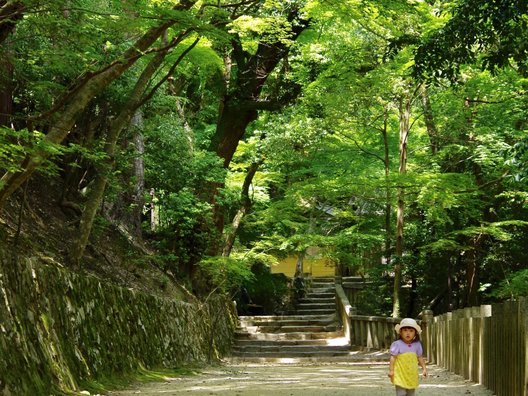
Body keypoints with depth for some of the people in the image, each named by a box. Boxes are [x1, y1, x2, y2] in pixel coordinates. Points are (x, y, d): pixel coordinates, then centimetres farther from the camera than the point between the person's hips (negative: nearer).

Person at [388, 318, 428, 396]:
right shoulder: (397, 344, -10)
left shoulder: (417, 345, 4)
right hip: (400, 375, -5)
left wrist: (424, 368, 8)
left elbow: (420, 357, 13)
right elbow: (393, 357, -9)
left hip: (412, 375, 5)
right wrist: (391, 370, -14)